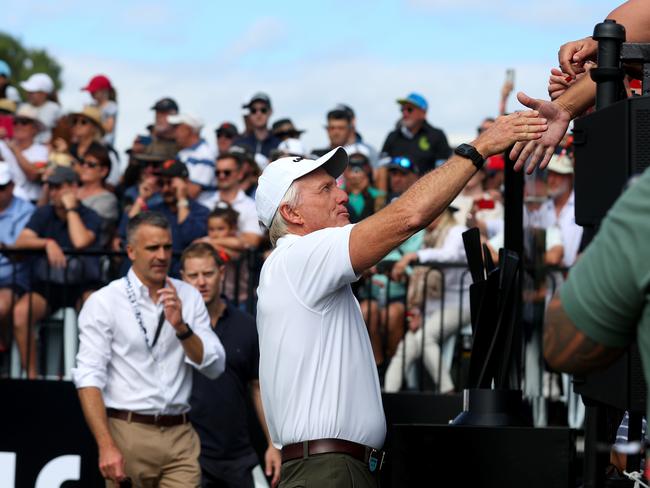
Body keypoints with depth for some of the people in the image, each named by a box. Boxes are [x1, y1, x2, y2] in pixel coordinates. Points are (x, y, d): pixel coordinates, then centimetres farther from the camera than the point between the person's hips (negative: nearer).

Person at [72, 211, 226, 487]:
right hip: (129, 433, -3)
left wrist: (181, 327, -12)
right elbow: (89, 378, -9)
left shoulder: (188, 297, 10)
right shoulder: (104, 302, -1)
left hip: (180, 435, 3)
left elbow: (215, 368, 5)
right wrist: (106, 446, -19)